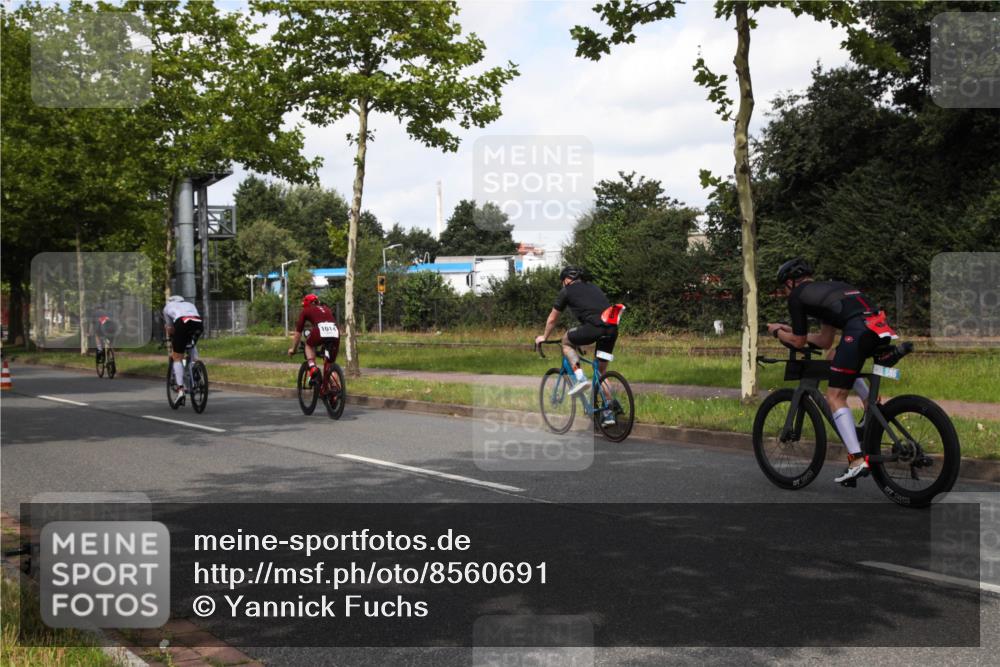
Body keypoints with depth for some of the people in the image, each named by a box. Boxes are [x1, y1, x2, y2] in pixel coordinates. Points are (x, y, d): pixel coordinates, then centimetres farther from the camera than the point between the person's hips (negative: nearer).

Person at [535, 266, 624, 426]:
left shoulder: (567, 291, 14)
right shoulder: (593, 287, 30)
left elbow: (552, 319, 24)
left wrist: (544, 337, 42)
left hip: (595, 326, -6)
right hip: (612, 328, 6)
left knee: (566, 340, 21)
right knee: (602, 370, 17)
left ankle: (580, 378, 5)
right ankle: (608, 413, 16)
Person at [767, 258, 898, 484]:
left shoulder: (797, 296, 13)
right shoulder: (827, 287, 35)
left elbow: (799, 342, 17)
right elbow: (826, 341, 37)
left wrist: (777, 332, 35)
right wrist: (792, 330, 46)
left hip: (859, 330, -8)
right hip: (881, 326, 8)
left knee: (835, 396, 2)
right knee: (835, 357, 33)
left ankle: (857, 460, -7)